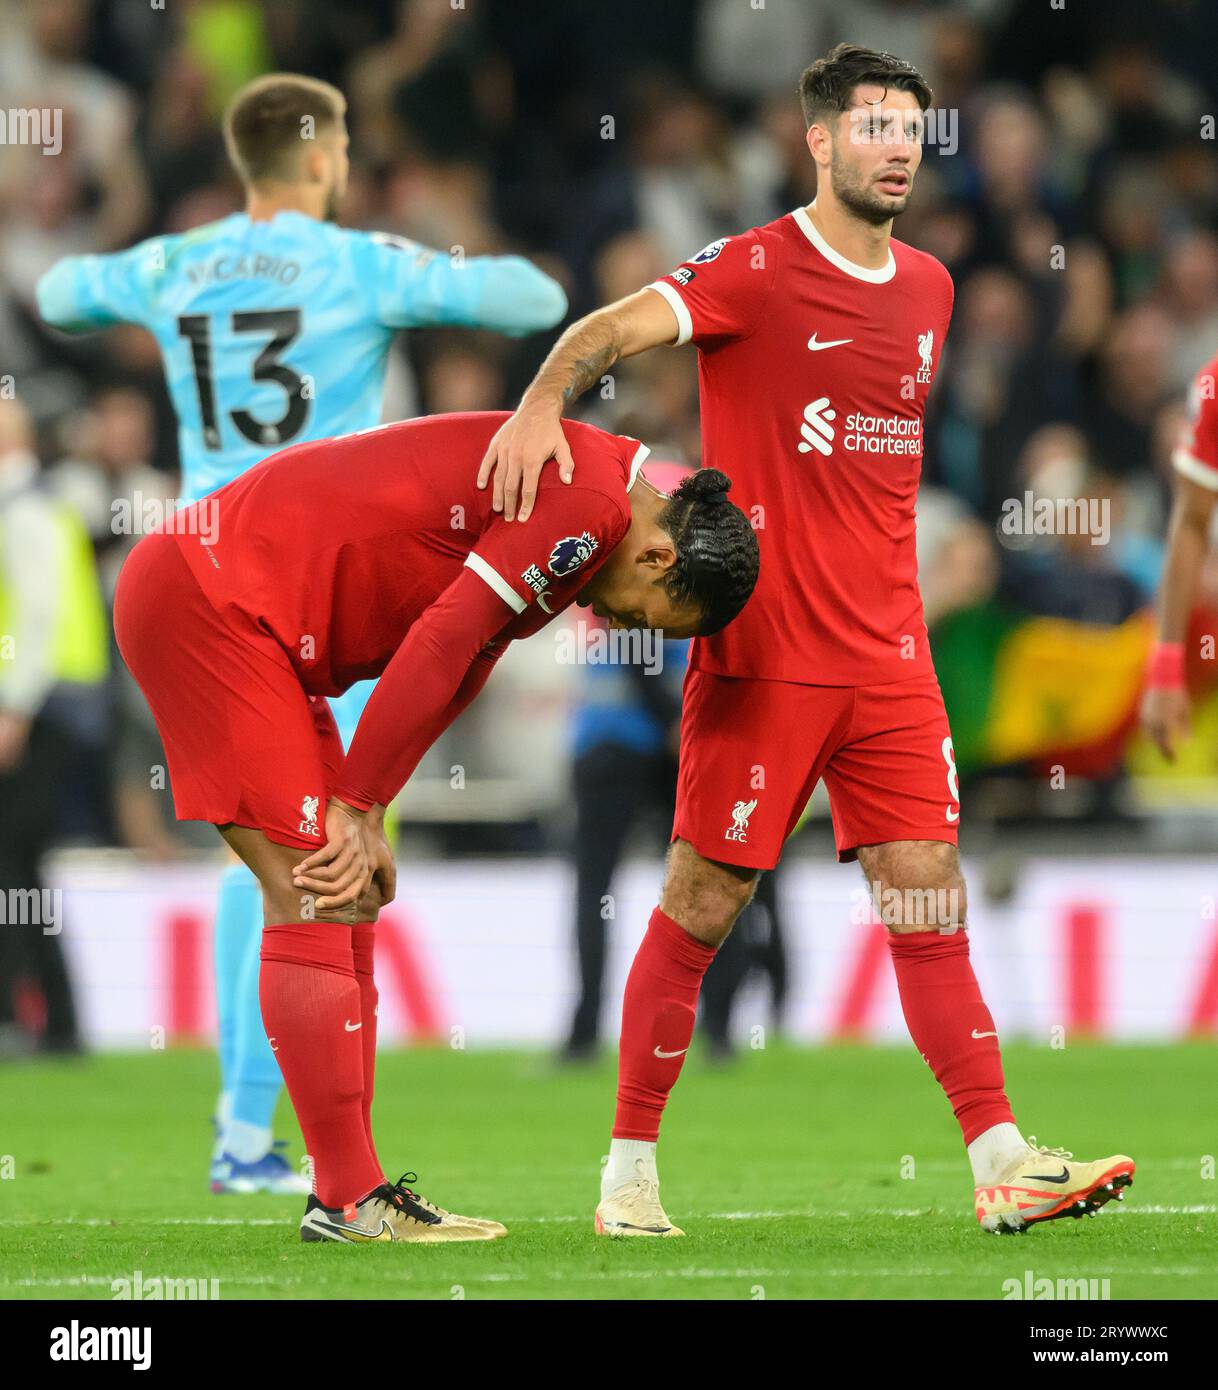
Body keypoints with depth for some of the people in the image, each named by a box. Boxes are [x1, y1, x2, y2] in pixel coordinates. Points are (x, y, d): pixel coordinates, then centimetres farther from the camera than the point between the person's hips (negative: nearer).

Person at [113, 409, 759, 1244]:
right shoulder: (589, 504, -19)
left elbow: (461, 671, 12)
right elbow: (439, 645, -21)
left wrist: (365, 818, 4)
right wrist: (359, 813, -13)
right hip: (205, 596, -11)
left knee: (343, 908, 9)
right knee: (316, 902, -12)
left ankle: (347, 1194, 11)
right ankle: (350, 1201, -11)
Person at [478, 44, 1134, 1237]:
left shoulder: (927, 288, 13)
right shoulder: (756, 271, -8)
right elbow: (613, 329, -21)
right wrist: (542, 402, -40)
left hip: (888, 653, 6)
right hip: (760, 648, -6)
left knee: (928, 898, 2)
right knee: (703, 903, -1)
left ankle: (1000, 1160, 0)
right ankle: (630, 1168, 9)